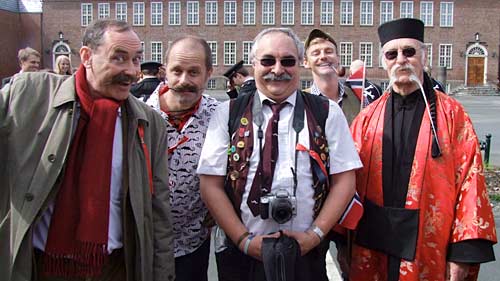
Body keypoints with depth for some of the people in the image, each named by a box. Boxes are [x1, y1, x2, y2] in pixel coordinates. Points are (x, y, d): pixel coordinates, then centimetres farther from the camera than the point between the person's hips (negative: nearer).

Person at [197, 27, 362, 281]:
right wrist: (244, 239, -11)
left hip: (307, 254, 0)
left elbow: (344, 181, 0)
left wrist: (314, 235, -10)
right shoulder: (227, 114, 0)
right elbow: (211, 185, -4)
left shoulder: (328, 113, 1)